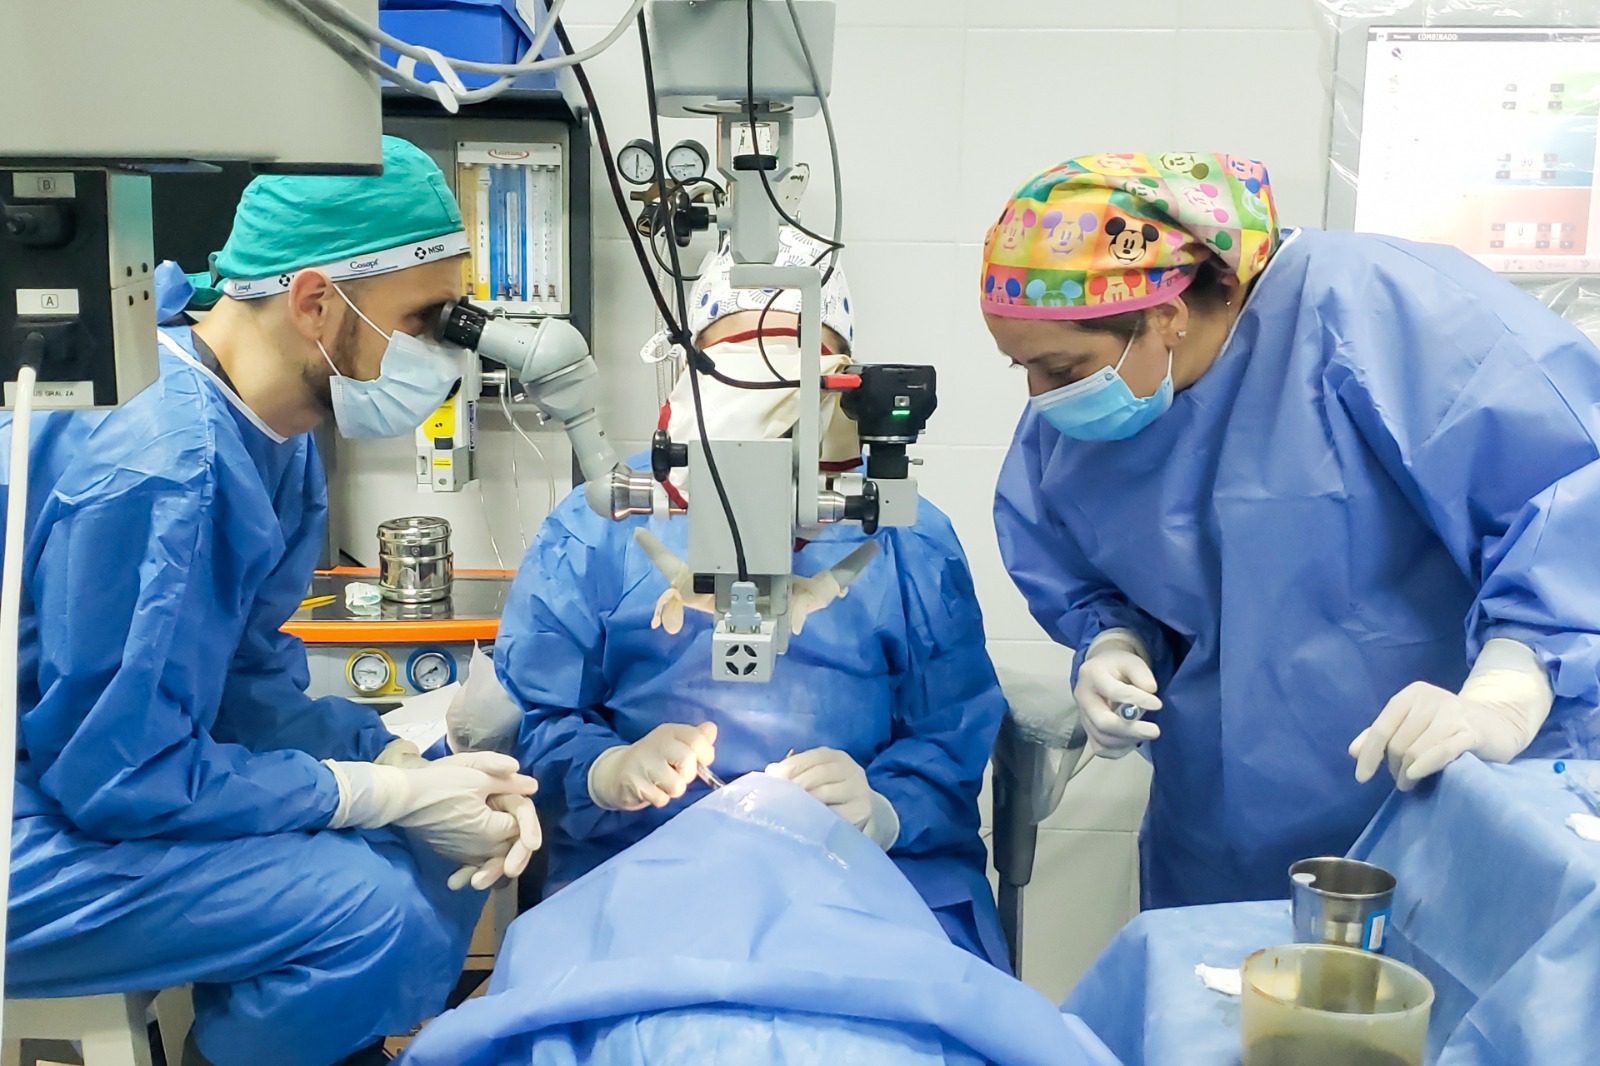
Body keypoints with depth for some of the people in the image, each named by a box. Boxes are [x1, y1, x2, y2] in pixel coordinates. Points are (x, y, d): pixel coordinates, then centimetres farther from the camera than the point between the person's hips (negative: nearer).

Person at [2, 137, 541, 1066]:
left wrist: (409, 763, -10)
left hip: (107, 775, 9)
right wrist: (395, 794, -21)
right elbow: (116, 772, -25)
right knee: (365, 913, -24)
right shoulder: (160, 466, -29)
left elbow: (252, 685, 6)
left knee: (440, 859, 5)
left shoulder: (274, 444, 1)